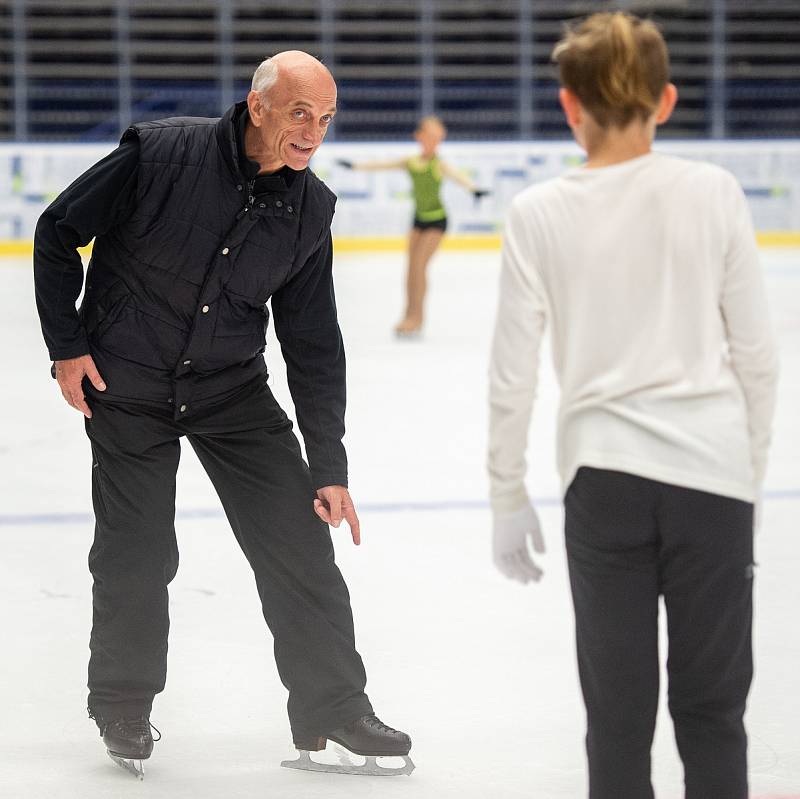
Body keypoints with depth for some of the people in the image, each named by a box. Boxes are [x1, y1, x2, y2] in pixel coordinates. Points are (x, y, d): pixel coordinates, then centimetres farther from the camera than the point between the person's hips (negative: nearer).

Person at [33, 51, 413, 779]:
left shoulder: (310, 209, -6)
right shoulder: (159, 154, -19)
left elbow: (313, 344, 1)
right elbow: (58, 233, -7)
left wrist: (329, 466, -1)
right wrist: (66, 344, -8)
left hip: (232, 389, 4)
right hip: (126, 385, -3)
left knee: (300, 540, -2)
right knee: (137, 555, 0)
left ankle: (333, 705, 11)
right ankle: (124, 707, 23)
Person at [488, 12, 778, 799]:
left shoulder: (538, 213, -2)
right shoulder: (712, 192, -1)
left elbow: (512, 376, -1)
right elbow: (756, 355, 2)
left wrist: (508, 498, 10)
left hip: (603, 475, 0)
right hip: (712, 469, 0)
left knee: (618, 714, 8)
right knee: (711, 708, 7)